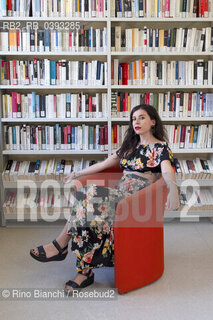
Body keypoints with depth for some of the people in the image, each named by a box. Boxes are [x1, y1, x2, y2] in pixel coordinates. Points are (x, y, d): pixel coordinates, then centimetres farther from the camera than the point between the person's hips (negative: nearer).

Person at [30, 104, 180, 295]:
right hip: (120, 195, 6)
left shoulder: (160, 147, 1)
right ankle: (85, 271, -22)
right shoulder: (130, 145, 22)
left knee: (90, 195, -27)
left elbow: (167, 172, -19)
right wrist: (76, 174, 26)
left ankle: (60, 245, -15)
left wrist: (173, 189, -41)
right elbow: (104, 164, 26)